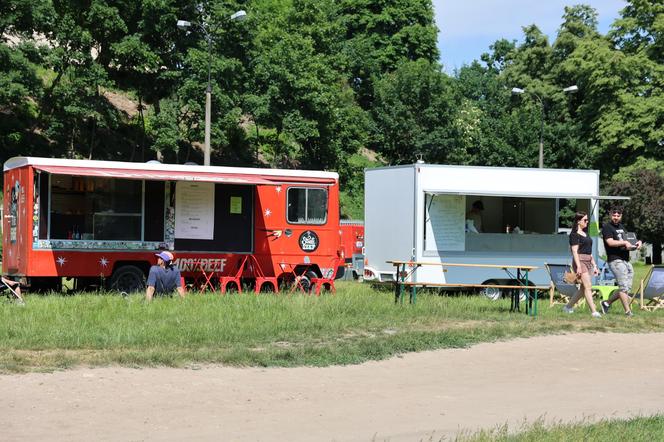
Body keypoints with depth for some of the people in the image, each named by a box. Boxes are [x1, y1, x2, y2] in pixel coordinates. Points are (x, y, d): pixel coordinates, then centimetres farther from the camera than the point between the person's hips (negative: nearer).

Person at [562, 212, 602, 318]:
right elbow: (575, 251, -14)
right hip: (580, 261, -9)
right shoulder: (574, 234, -7)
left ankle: (568, 307, 21)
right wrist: (578, 266, -21)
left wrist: (594, 265, 20)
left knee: (583, 288, 10)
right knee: (588, 287, -14)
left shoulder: (586, 234, 19)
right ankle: (594, 311, -17)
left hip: (588, 262, 9)